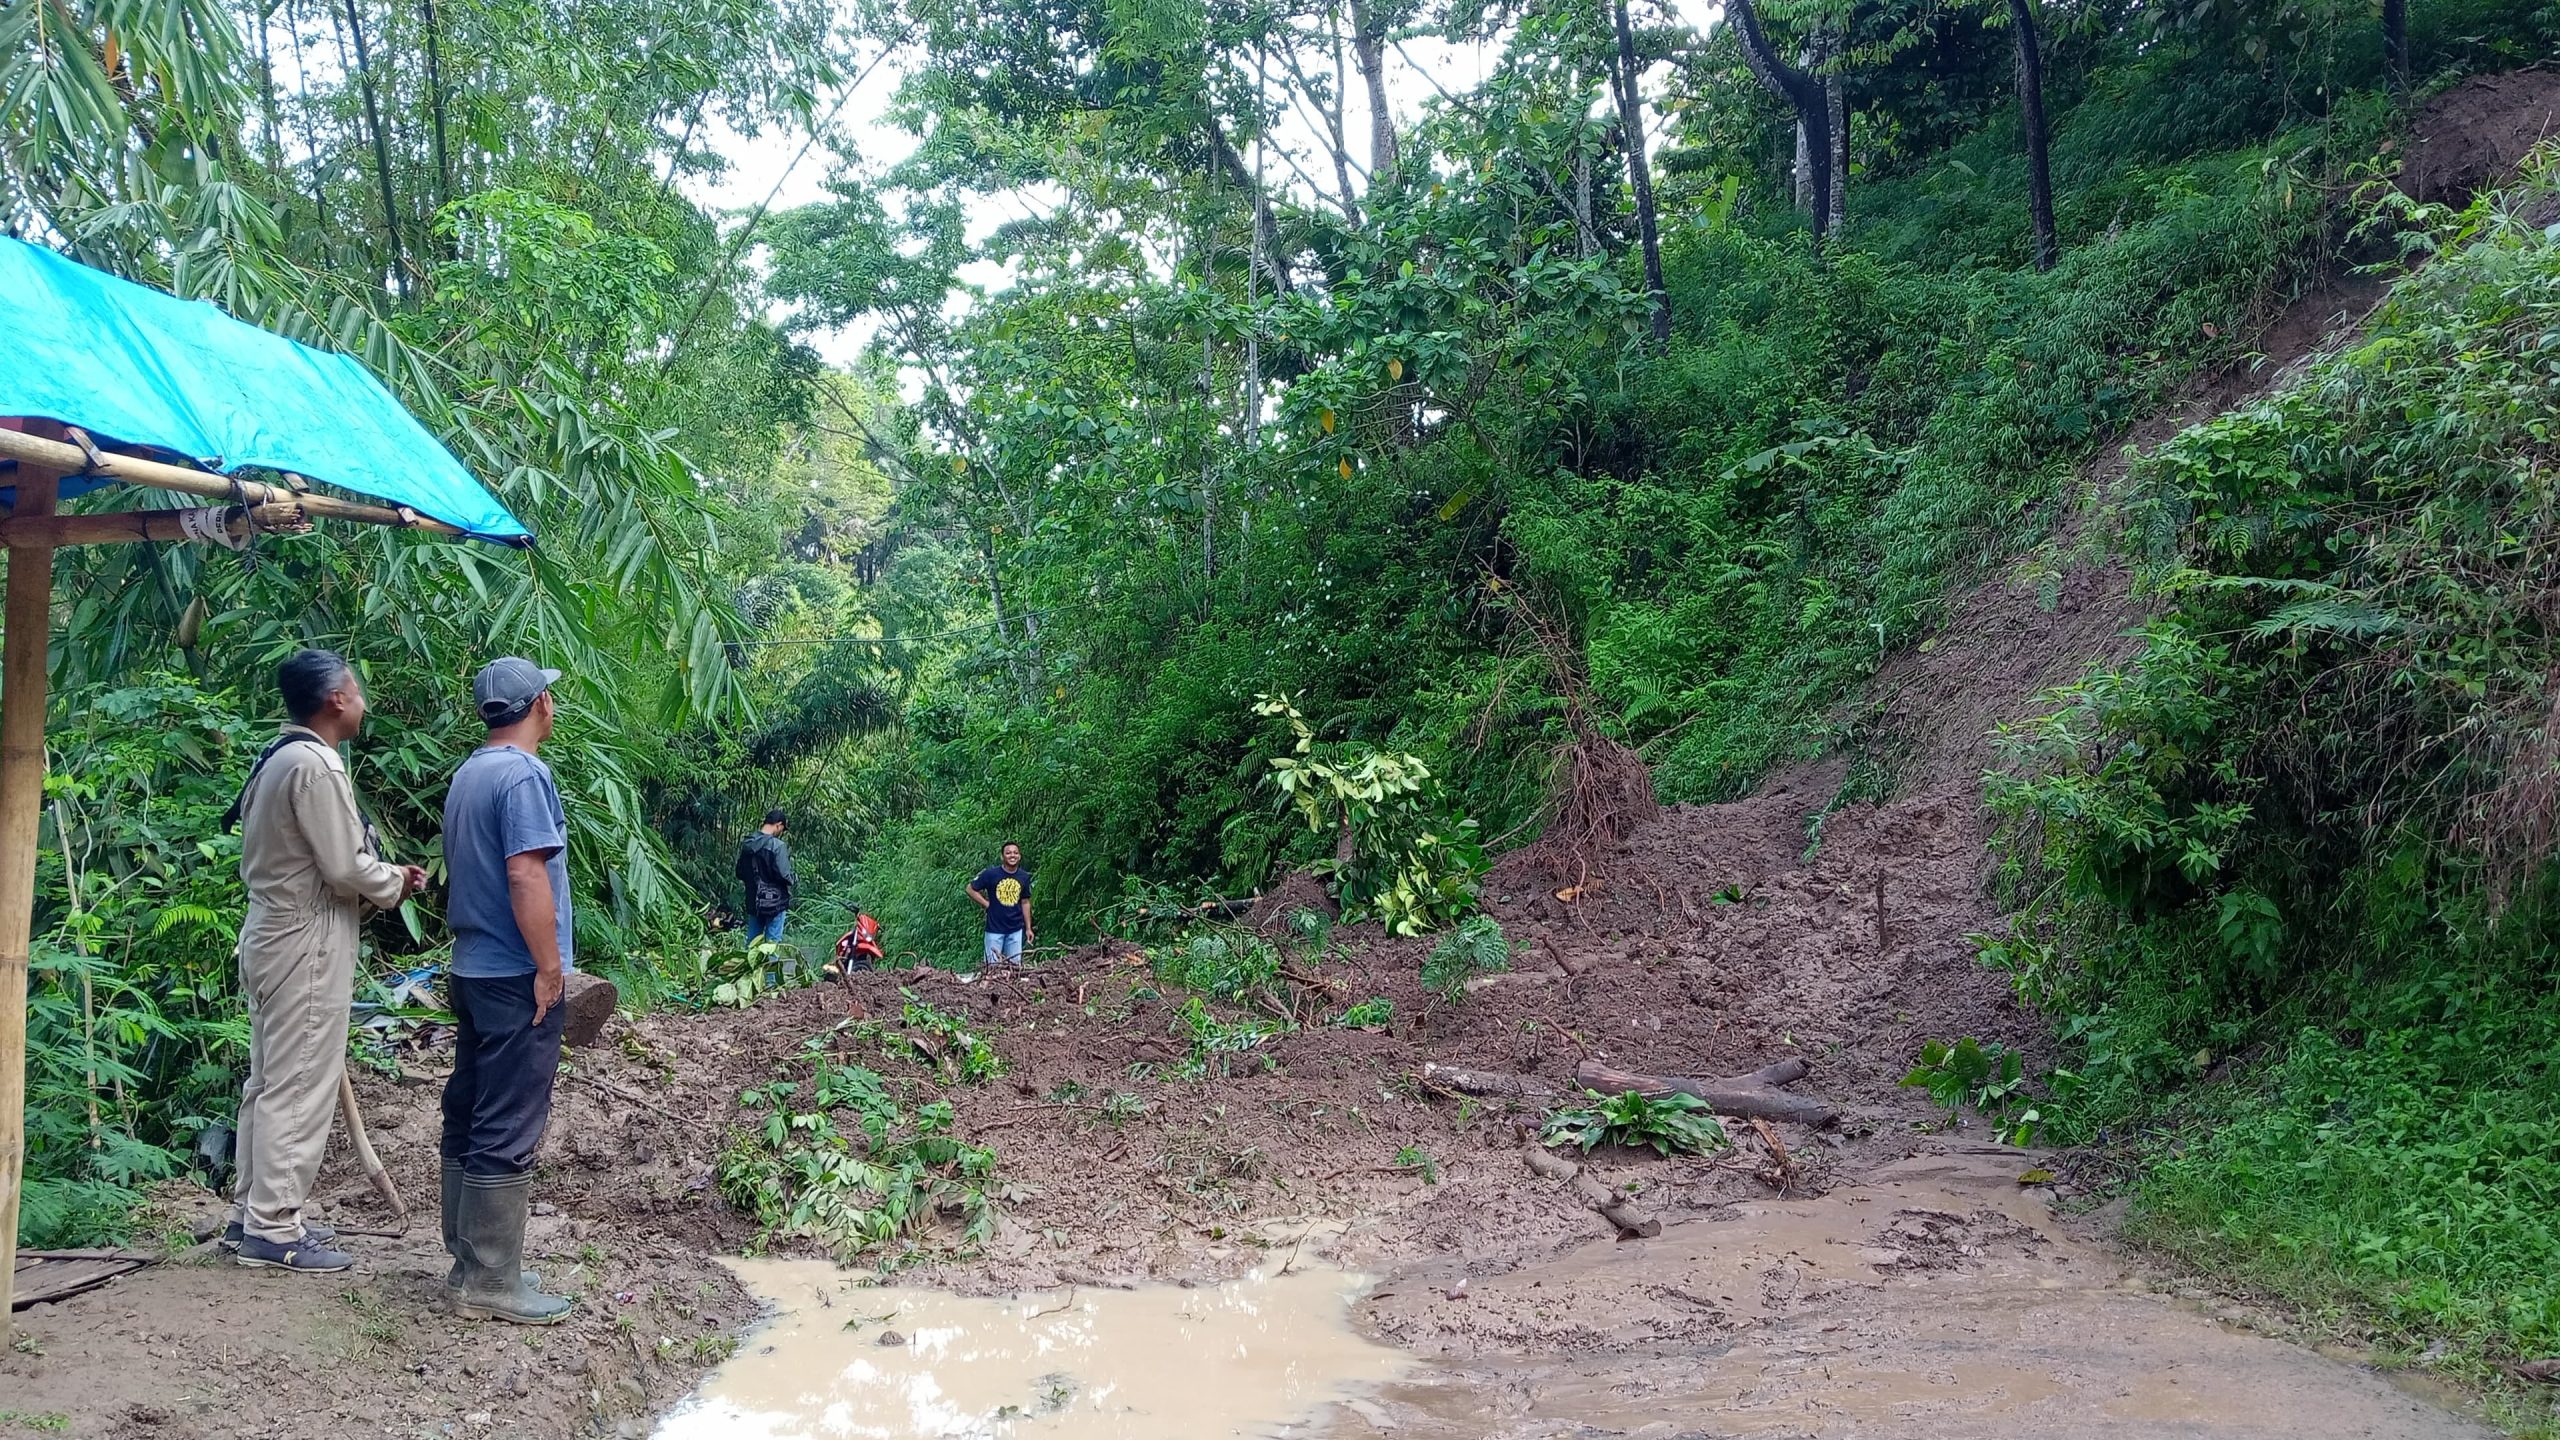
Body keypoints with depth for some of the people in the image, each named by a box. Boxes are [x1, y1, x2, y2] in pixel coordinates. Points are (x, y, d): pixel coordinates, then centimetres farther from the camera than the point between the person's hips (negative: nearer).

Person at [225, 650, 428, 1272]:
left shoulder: (278, 759, 13)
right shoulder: (315, 765, -18)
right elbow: (346, 868, -21)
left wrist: (382, 880, 10)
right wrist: (397, 882, -2)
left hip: (276, 934, 10)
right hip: (306, 945, -10)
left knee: (271, 1081, 15)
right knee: (299, 1087, -4)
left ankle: (257, 1214, 23)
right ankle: (273, 1230, 1)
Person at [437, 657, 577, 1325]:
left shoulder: (467, 775, 14)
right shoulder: (524, 775, -15)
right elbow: (526, 875, -23)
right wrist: (550, 968, -19)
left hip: (472, 970, 10)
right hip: (517, 978, -10)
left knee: (468, 1118, 13)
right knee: (508, 1132, -6)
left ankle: (470, 1259, 22)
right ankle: (489, 1283, -2)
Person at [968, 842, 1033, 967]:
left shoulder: (1024, 877, 2)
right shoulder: (991, 874, -9)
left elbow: (1025, 903, 10)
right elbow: (971, 889, 0)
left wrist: (1028, 928, 10)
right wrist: (986, 904, -7)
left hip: (1016, 930, 3)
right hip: (995, 929, -3)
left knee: (1015, 966, 8)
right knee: (993, 966, 1)